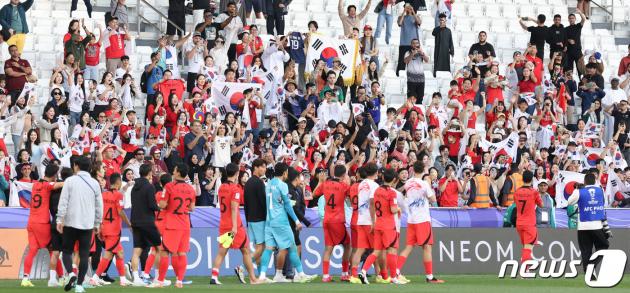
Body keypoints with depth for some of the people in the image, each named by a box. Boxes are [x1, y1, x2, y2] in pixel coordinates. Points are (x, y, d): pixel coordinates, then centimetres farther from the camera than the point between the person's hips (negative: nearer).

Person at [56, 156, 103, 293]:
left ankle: (71, 274, -15)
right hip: (88, 224, 2)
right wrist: (97, 224, 17)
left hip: (71, 223, -2)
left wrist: (60, 220, -5)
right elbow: (99, 206, 9)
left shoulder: (70, 181, -3)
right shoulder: (95, 183, 5)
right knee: (84, 255, 4)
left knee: (67, 251, 10)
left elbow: (63, 202, -8)